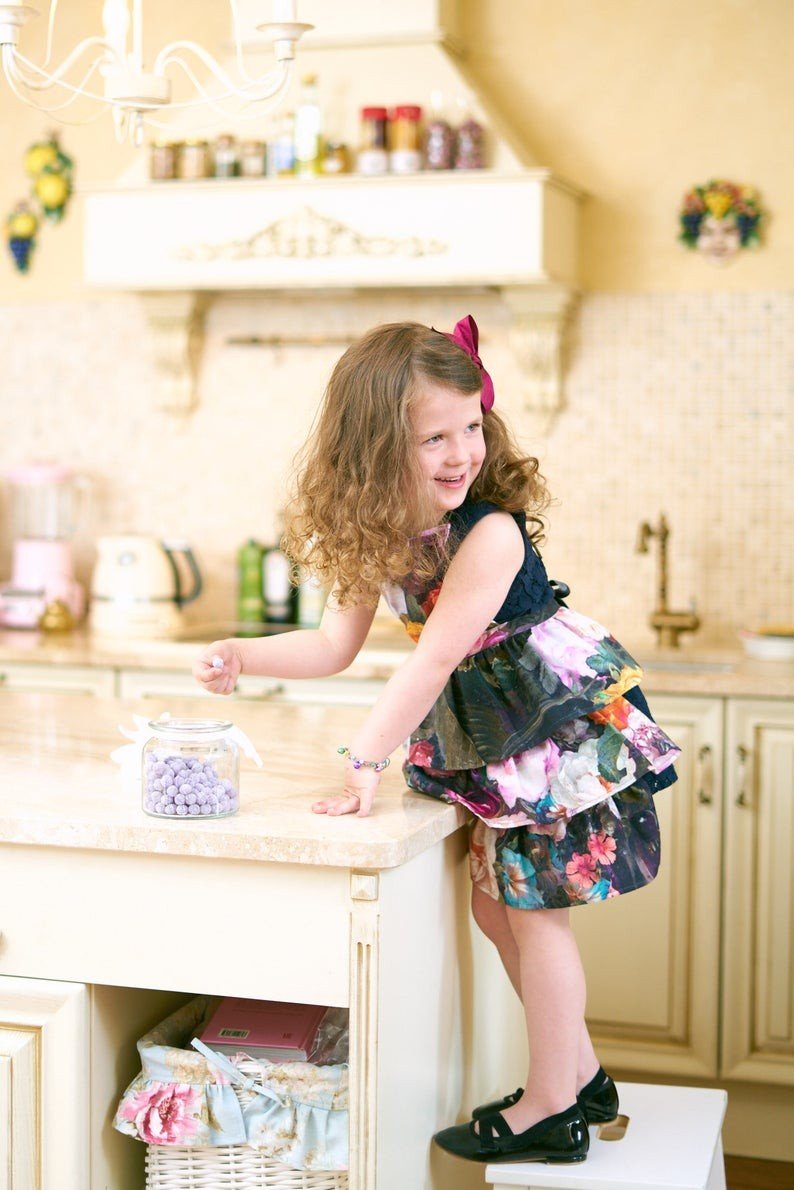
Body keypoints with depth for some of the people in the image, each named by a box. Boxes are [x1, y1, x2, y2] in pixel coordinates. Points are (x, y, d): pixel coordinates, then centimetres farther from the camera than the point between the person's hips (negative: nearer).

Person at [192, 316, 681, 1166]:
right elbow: (335, 647, 1)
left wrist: (364, 761, -26)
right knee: (498, 906, 16)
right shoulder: (379, 538, -5)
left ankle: (551, 1112, 15)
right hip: (495, 737, 8)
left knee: (531, 911, 0)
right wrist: (244, 658, -13)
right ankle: (579, 1074, 33)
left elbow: (433, 661, -29)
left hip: (563, 727, -8)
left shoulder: (490, 533, -29)